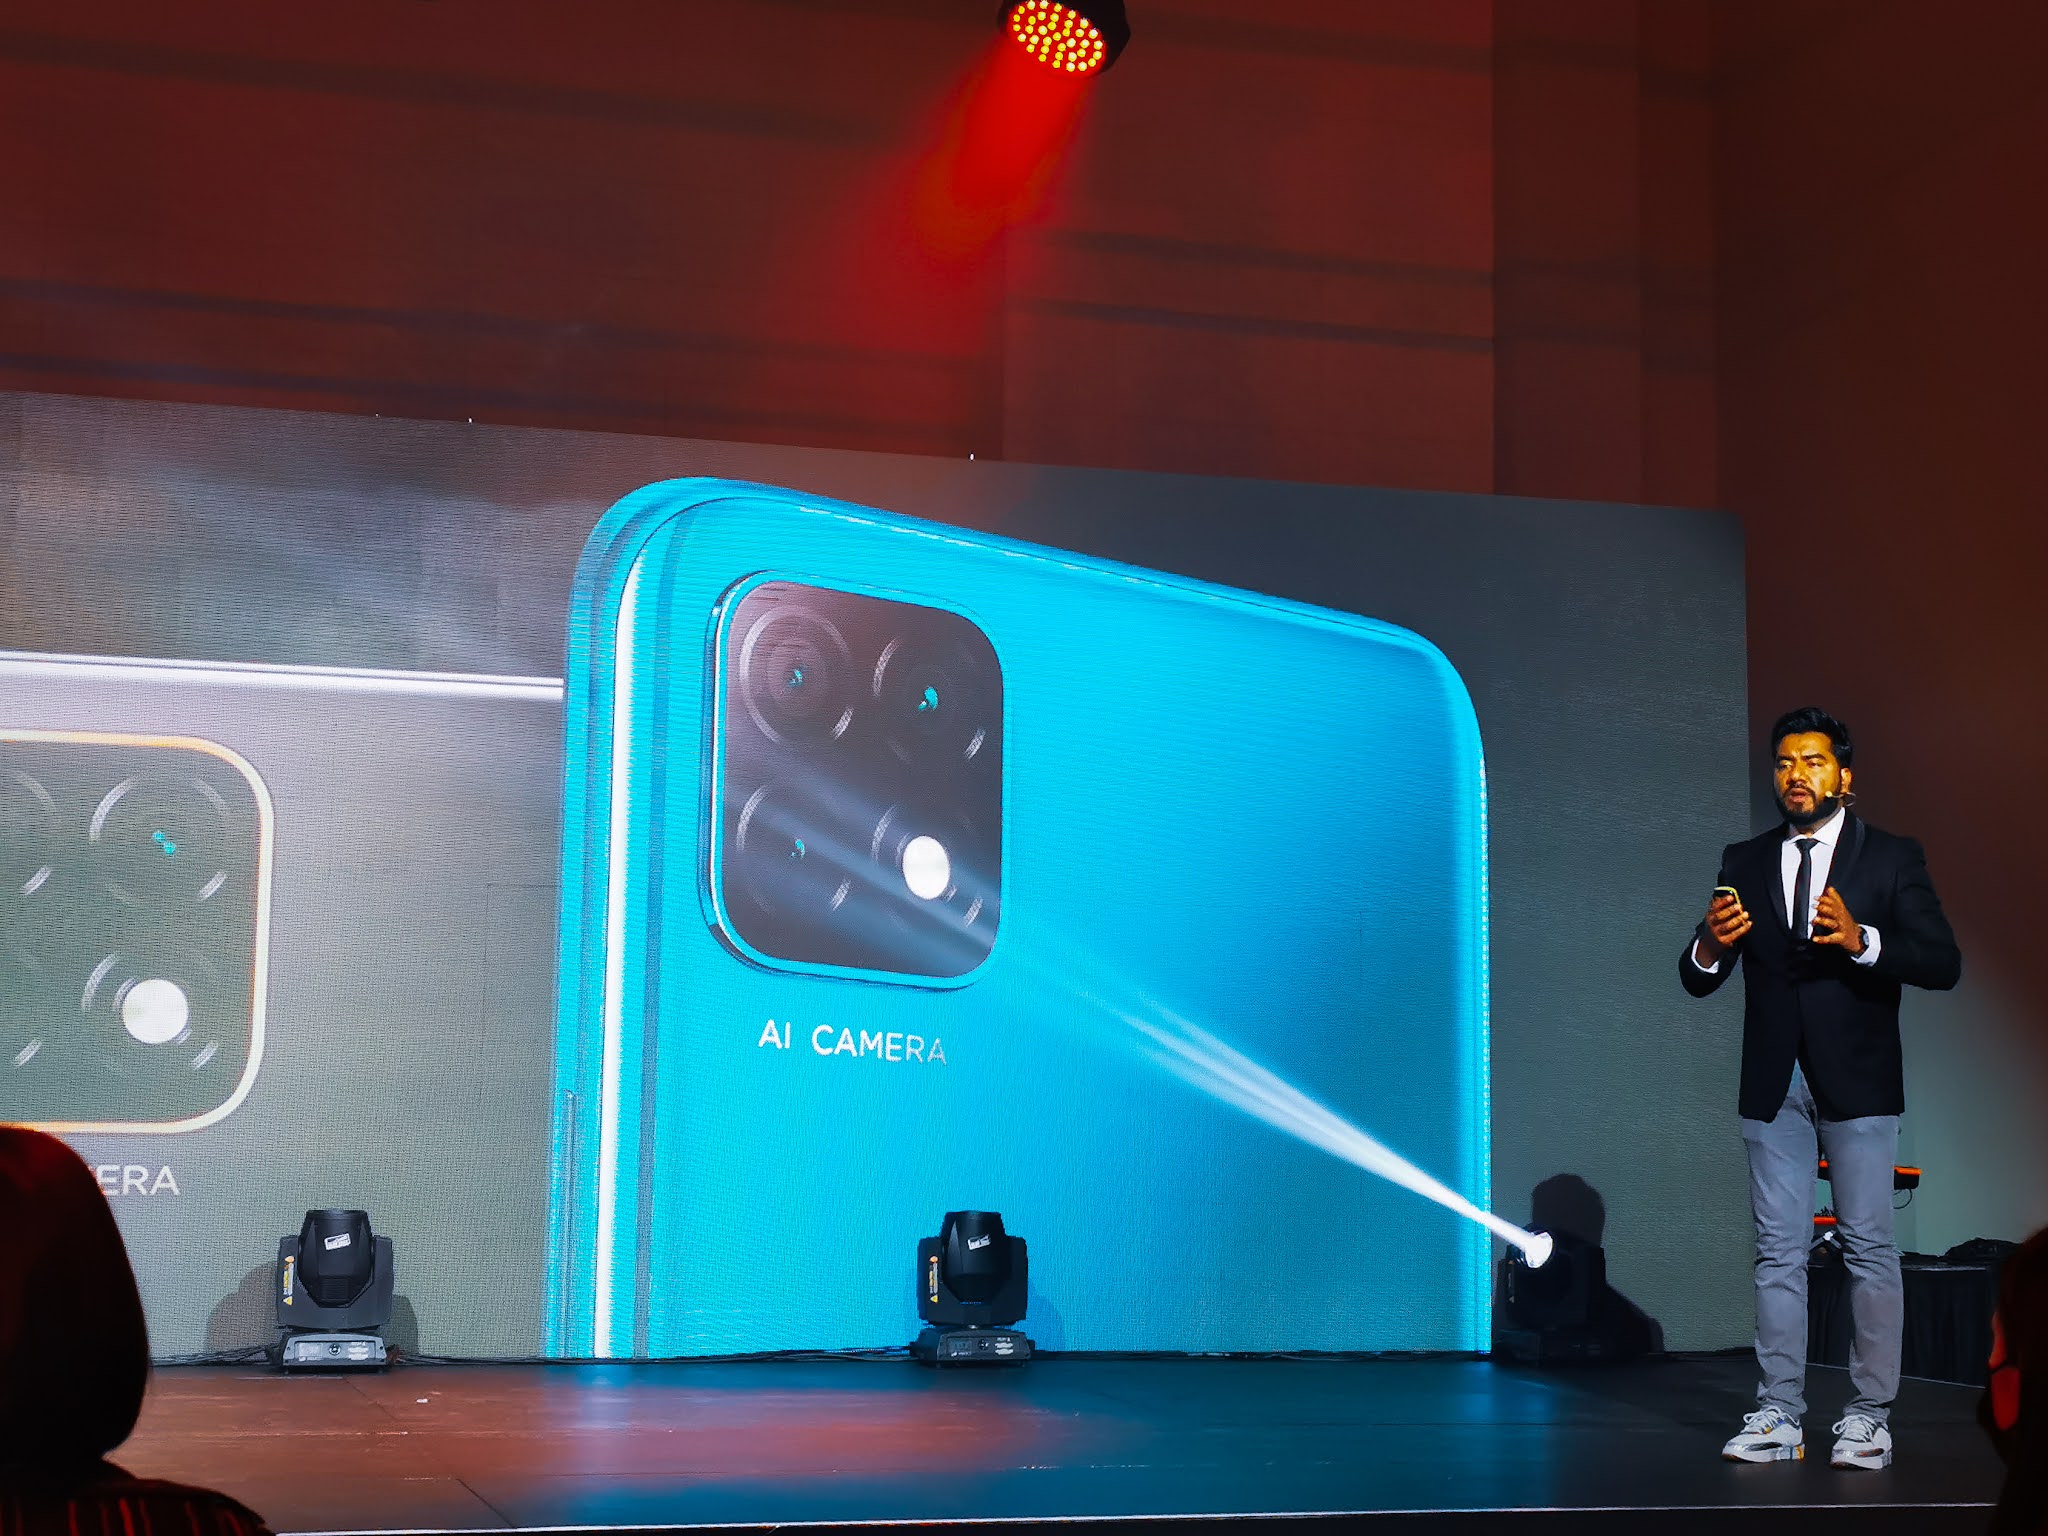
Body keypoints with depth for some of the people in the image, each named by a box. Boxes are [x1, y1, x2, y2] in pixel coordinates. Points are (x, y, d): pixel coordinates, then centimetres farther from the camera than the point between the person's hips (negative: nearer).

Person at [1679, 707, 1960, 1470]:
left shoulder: (1892, 858, 0)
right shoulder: (1744, 863, 8)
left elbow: (1944, 963, -10)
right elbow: (1697, 980, 4)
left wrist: (1861, 941, -26)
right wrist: (1710, 946, -20)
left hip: (1857, 1084, -3)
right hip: (1774, 1085, 3)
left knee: (1869, 1248, 0)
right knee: (1779, 1252, 5)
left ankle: (1869, 1416, 7)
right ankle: (1778, 1417, 8)